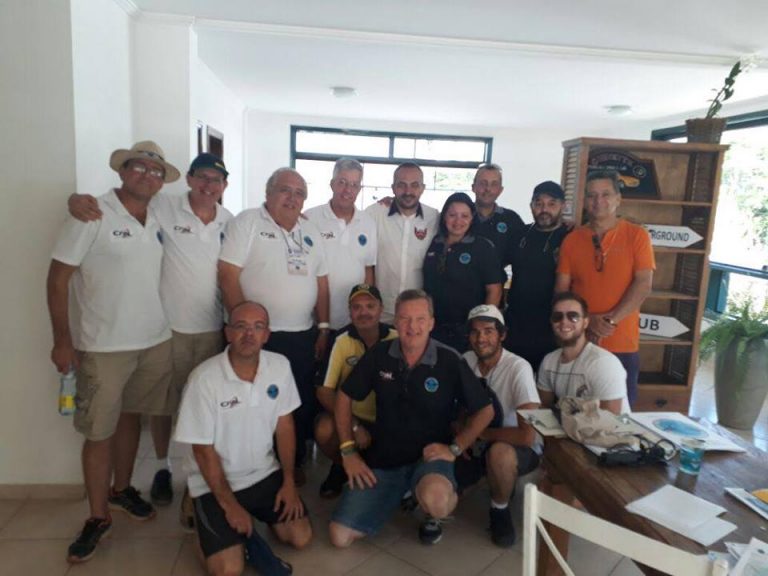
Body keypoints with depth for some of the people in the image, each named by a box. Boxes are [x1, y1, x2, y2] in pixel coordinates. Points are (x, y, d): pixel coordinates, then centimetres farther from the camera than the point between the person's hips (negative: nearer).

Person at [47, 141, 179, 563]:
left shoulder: (158, 223, 6)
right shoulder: (92, 214, -10)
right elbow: (58, 277, -9)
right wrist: (62, 340, -11)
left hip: (155, 341, 5)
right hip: (103, 346, -4)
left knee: (130, 417, 18)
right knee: (98, 431, 6)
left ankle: (122, 489, 37)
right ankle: (98, 516, 22)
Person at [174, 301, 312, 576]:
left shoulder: (280, 366, -10)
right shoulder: (204, 379, -23)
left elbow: (284, 425, 1)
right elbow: (203, 451, -16)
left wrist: (289, 481, -2)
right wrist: (229, 504, -13)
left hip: (265, 473, 4)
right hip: (216, 483, -4)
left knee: (301, 537, 0)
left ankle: (257, 514, 25)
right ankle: (204, 514, 15)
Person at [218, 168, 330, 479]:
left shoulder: (310, 231, 12)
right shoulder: (247, 222, -5)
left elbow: (321, 281, 14)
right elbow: (228, 276, -12)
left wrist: (323, 327, 8)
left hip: (303, 336, 5)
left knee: (302, 404, 12)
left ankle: (294, 462, 33)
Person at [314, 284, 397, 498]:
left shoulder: (396, 340, -10)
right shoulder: (342, 342, -9)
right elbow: (324, 391, -13)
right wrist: (354, 426, -22)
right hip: (351, 415, 0)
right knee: (324, 430, -30)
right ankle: (340, 467, 7)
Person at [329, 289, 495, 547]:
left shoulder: (450, 361, -12)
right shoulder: (379, 355, -6)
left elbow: (485, 410, -2)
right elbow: (344, 397, 4)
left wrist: (455, 448, -12)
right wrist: (348, 451, -1)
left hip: (429, 457, -3)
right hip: (382, 458, 3)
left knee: (436, 499, -38)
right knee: (340, 536, -3)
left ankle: (433, 515, 4)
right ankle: (399, 493, 23)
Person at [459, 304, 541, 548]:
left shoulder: (518, 368, -26)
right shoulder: (466, 360, -8)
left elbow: (528, 435, -32)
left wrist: (478, 431, -21)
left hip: (517, 449, -5)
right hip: (478, 444, 5)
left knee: (499, 452, -37)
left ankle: (500, 509, -5)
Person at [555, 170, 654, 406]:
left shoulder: (637, 235, 0)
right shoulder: (572, 239, 5)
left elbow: (643, 284, -7)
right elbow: (561, 290, 2)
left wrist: (611, 321, -15)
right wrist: (588, 320, -12)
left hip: (622, 345, -1)